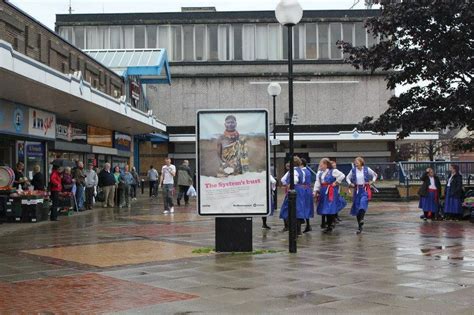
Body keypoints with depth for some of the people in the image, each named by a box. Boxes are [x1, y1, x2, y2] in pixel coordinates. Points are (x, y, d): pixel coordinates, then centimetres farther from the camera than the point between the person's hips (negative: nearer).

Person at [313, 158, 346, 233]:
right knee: (325, 210, 8)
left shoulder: (333, 171, -6)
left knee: (330, 209, -9)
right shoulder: (320, 173, 13)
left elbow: (342, 176, -12)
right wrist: (316, 191, 2)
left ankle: (330, 226, -3)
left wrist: (336, 182, -9)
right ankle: (328, 225, 20)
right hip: (323, 192, 7)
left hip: (331, 192, -7)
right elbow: (317, 183, 10)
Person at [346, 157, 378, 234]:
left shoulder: (367, 169, -2)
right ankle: (360, 226, 13)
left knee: (363, 203, -28)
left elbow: (375, 175, 11)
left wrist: (372, 181, -2)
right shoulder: (353, 170, 2)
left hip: (365, 189, -2)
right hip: (357, 190, 2)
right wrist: (350, 183, -1)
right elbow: (347, 178, 16)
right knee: (356, 207, 2)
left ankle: (361, 219, -38)